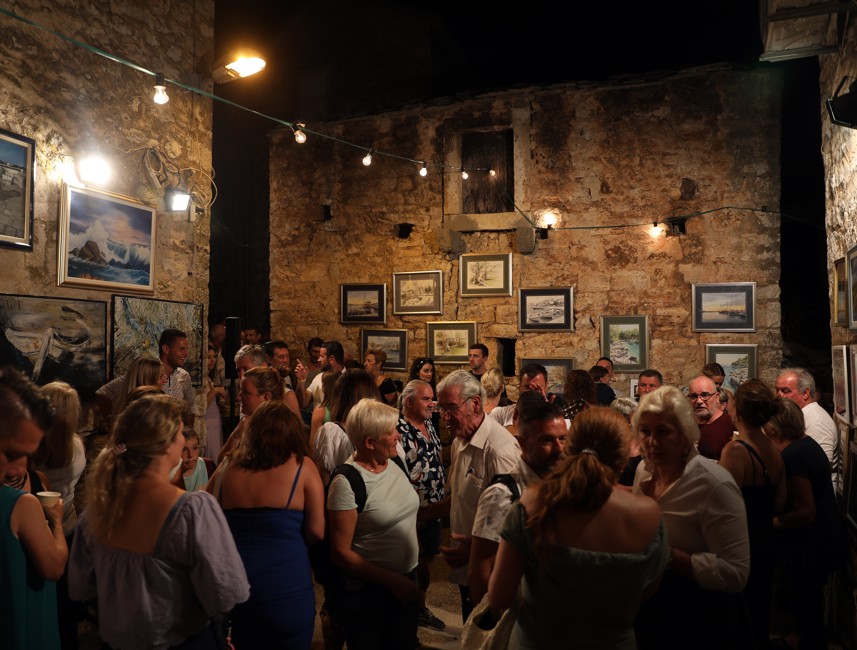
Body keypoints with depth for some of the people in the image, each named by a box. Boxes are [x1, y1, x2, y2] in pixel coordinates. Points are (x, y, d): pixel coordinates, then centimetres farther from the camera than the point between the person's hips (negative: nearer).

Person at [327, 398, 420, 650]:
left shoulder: (396, 464, -2)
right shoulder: (346, 482, -22)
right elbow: (341, 553, -19)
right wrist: (393, 581, -18)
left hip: (407, 580, 6)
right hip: (366, 591, -6)